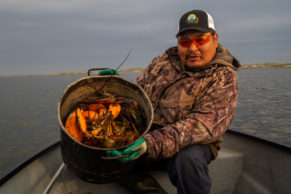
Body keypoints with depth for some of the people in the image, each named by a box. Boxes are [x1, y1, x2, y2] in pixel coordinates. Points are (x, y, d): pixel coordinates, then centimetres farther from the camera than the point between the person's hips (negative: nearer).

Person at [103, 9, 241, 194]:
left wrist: (153, 144, -36)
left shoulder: (224, 78, -9)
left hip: (191, 143, -5)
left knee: (187, 158, -37)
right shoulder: (163, 61, 9)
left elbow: (203, 125, -24)